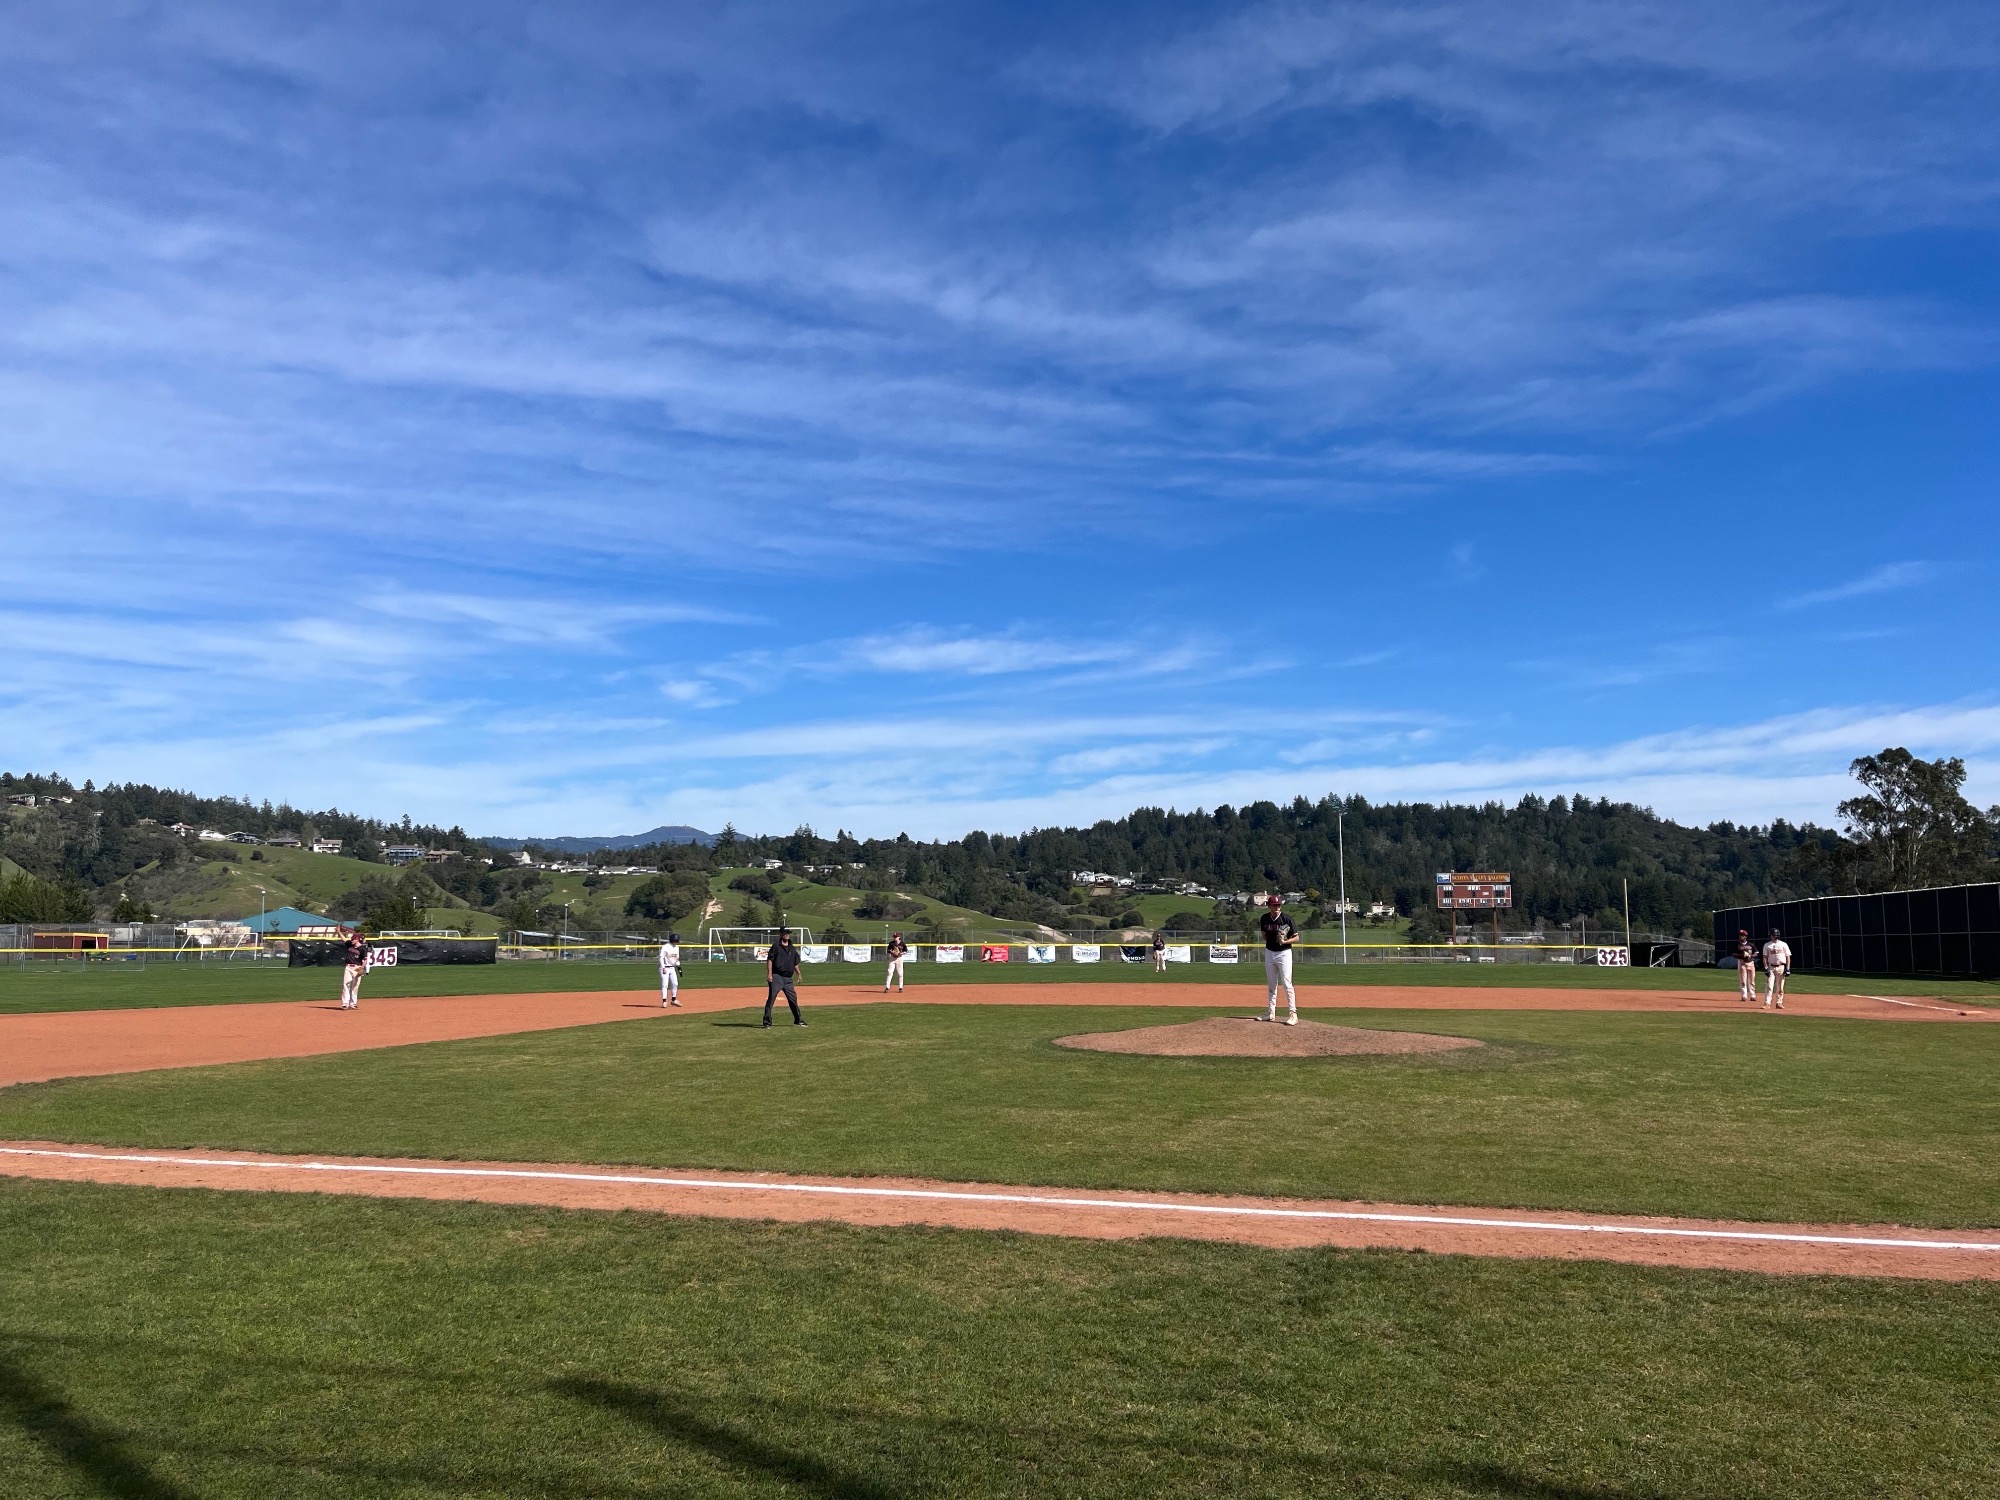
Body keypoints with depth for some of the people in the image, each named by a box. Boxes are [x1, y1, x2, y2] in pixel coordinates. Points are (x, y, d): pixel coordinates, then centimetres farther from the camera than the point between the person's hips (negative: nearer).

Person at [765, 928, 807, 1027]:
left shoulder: (792, 948, 16)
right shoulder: (776, 946, -1)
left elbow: (795, 963, 25)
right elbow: (769, 960, -8)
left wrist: (798, 974, 19)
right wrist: (769, 973, -17)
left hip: (788, 978, 6)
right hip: (776, 977, -6)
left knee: (793, 999, 11)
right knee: (771, 999, -9)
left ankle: (798, 1020, 23)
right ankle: (767, 1022, -6)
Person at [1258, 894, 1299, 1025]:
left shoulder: (1286, 919, -13)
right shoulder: (1264, 919, 1)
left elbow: (1296, 938, -9)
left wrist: (1285, 941, -25)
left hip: (1284, 953, -5)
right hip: (1269, 953, 5)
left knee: (1286, 984, -11)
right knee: (1271, 985, 13)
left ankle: (1293, 1014, -11)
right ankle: (1271, 1013, 22)